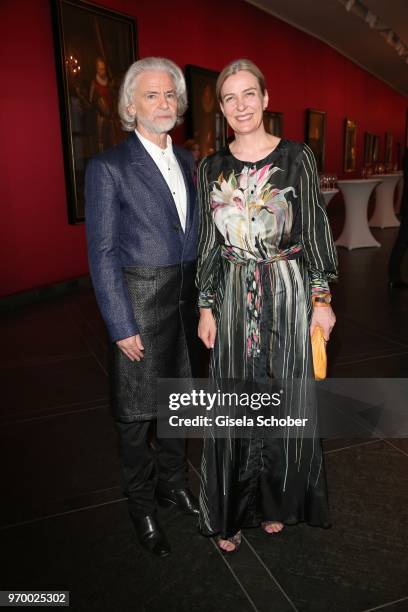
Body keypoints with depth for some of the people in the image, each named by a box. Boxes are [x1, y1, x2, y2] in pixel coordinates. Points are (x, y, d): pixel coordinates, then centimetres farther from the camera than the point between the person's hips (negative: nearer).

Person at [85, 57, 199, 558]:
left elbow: (195, 233, 12)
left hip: (187, 298, 6)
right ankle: (141, 506, 31)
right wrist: (121, 325, -14)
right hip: (140, 301, -5)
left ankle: (173, 482, 41)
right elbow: (102, 254, -12)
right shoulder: (108, 167, -9)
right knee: (136, 413, 8)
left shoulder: (186, 160, 9)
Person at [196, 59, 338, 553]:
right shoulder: (211, 168, 5)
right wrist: (206, 307, 2)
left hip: (288, 294, -1)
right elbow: (208, 243, 6)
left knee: (284, 401, 9)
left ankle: (277, 502, 33)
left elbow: (316, 231, -1)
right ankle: (232, 511, 27)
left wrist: (322, 298, -5)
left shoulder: (296, 157, -2)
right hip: (233, 296, 2)